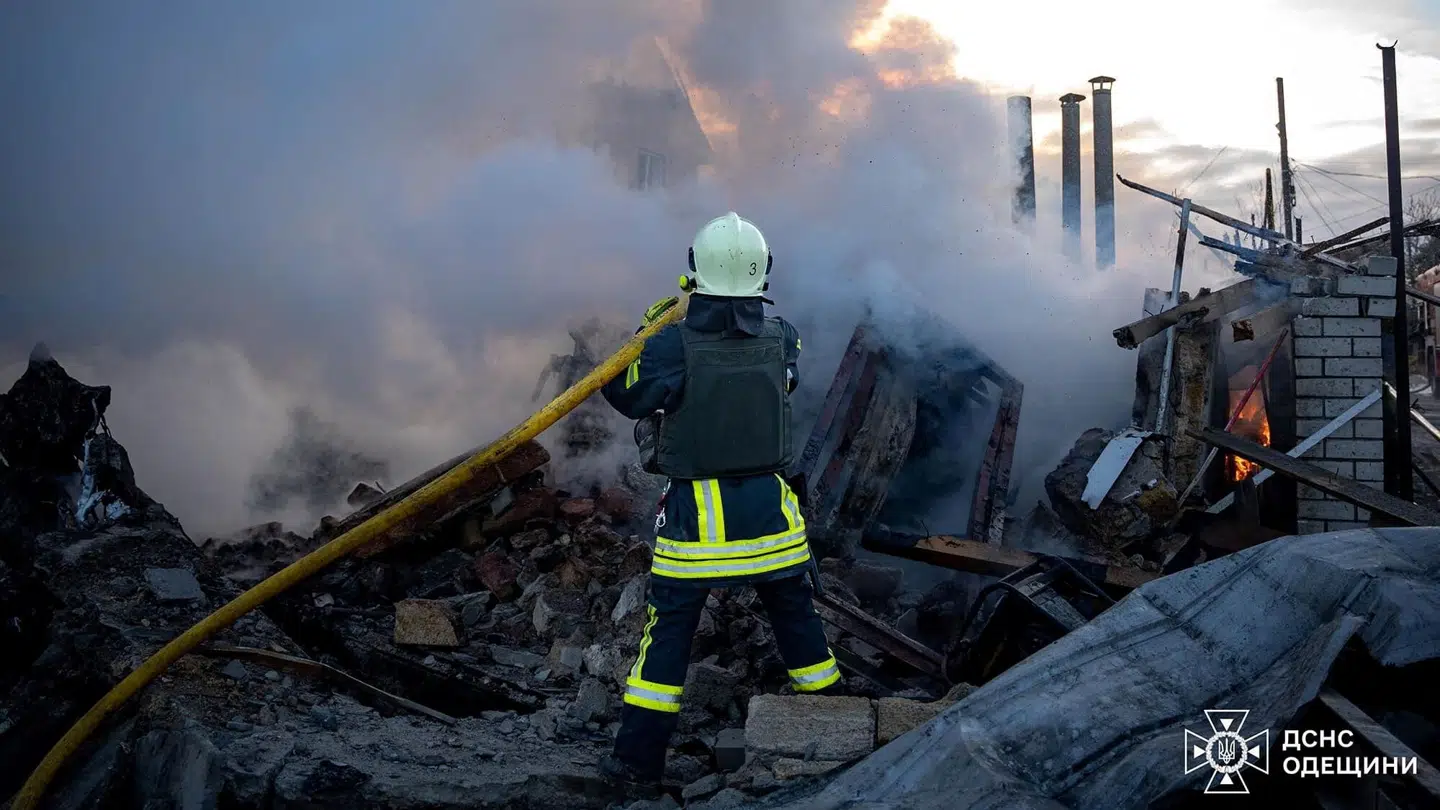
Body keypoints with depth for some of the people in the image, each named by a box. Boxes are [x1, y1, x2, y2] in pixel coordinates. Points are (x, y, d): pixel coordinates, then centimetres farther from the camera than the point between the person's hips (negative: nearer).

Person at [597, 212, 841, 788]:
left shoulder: (673, 344, -15)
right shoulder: (782, 338, -5)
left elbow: (628, 398, -3)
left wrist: (646, 333, 9)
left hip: (695, 512, -2)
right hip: (767, 505, 3)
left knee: (669, 628, 8)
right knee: (796, 616, 18)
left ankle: (639, 756, 13)